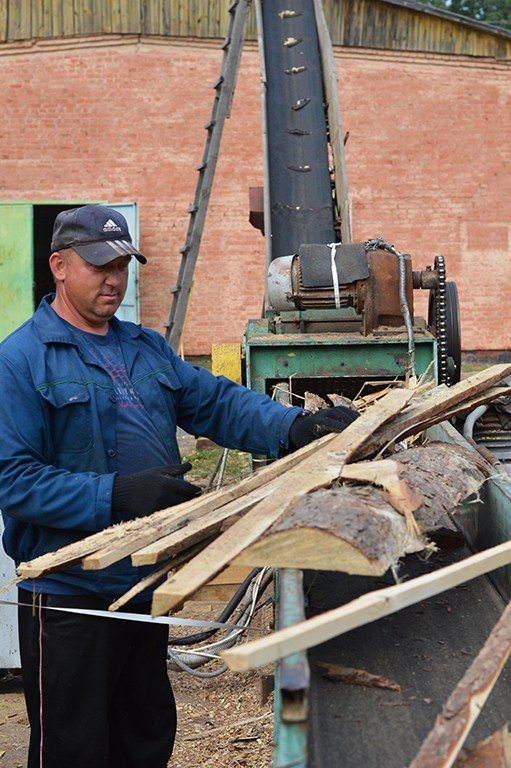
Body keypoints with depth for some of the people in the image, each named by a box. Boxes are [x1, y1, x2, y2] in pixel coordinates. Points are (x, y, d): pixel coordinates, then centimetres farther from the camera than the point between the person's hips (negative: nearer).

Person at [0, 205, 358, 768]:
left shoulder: (146, 348, 13)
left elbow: (218, 402, 6)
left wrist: (294, 428, -12)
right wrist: (117, 495, -26)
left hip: (146, 582, 7)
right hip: (69, 592, -7)